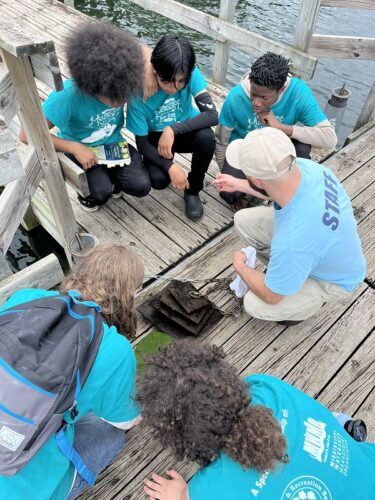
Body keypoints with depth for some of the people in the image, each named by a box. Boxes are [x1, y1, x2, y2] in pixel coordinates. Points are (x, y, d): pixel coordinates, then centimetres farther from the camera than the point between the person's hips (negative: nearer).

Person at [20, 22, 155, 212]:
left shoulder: (120, 79, -22)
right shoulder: (67, 95, -33)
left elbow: (143, 52, -1)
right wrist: (75, 148, -31)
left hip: (113, 142, 3)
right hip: (80, 148, -3)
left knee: (141, 186, -17)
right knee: (101, 193, -27)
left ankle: (112, 175, 17)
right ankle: (86, 188, 11)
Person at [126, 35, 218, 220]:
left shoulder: (190, 74, -24)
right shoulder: (139, 93, -27)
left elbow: (212, 115, -31)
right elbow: (142, 142, -20)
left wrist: (173, 130, -39)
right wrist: (170, 167, -33)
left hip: (184, 130, 2)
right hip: (155, 137, -1)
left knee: (206, 137, -33)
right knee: (158, 180, -29)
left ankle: (193, 190, -7)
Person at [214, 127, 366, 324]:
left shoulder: (292, 244, -46)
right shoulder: (302, 166, -26)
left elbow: (270, 296, -24)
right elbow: (272, 187, 3)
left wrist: (239, 267, -7)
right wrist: (238, 184, 13)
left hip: (332, 279, -6)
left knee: (255, 305, -19)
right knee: (243, 220, -3)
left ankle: (314, 300, 11)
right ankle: (281, 269, 18)